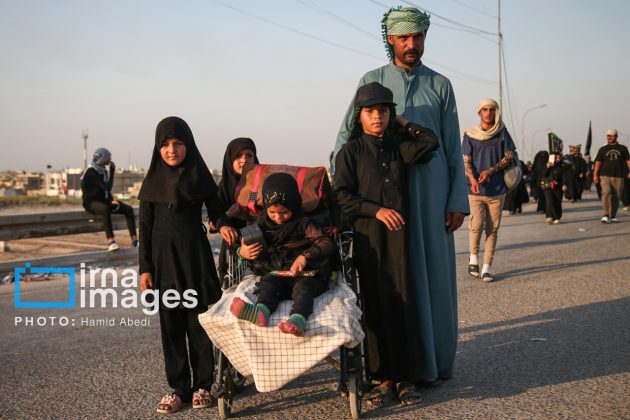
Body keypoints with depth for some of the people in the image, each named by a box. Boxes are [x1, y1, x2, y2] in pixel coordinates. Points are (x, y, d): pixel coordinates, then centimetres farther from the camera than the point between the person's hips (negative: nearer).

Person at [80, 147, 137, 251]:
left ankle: (134, 239, -8)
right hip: (91, 202, -8)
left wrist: (111, 200, -1)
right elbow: (107, 187, -24)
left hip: (103, 201, 8)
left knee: (128, 209, -7)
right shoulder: (91, 172, -18)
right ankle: (110, 241, -46)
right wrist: (112, 171, -18)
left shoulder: (103, 170, 10)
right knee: (105, 209, -41)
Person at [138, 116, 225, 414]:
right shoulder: (153, 181, 4)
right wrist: (144, 268, -1)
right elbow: (145, 227, 4)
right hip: (163, 257, 2)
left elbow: (215, 212, 5)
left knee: (198, 322, 3)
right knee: (170, 325, 6)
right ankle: (178, 388, 16)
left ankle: (202, 386, 15)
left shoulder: (201, 176, 0)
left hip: (195, 255, -1)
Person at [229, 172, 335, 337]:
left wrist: (305, 256, -25)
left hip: (307, 273, -3)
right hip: (276, 272, 3)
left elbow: (326, 243, -8)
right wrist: (243, 252, -8)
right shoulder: (262, 223, 10)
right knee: (267, 284, -27)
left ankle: (298, 319, -61)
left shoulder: (303, 223, 0)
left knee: (303, 287, -33)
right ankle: (261, 312, -57)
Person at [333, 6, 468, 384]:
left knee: (434, 271, 4)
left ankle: (435, 359, 15)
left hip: (432, 192, 1)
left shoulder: (440, 85, 11)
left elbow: (454, 149, 8)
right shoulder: (372, 81, 7)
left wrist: (458, 201, 1)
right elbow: (345, 139, 5)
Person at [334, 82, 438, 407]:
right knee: (378, 304, 1)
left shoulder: (399, 146, 12)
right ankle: (384, 378, 10)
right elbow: (342, 196, -3)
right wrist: (377, 210, -13)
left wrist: (402, 124, 8)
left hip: (400, 233, 2)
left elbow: (429, 142, -4)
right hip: (368, 236, -2)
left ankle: (407, 378, 7)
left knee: (403, 303, 0)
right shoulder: (350, 151, 3)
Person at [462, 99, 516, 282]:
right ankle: (473, 257, 13)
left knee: (493, 228, 0)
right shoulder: (470, 134, 4)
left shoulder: (502, 133, 7)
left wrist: (490, 171, -11)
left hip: (497, 189, 1)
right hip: (476, 189, -1)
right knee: (477, 225, -11)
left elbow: (508, 157, 4)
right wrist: (472, 178, -19)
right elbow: (466, 160, -1)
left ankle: (487, 267, 5)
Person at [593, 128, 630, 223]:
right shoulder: (603, 149, 11)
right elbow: (598, 162, 6)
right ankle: (606, 215, -21)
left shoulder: (622, 148, 11)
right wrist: (595, 174, -5)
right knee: (606, 192, -22)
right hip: (605, 176, -1)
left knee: (616, 197, 2)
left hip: (618, 176, 1)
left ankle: (613, 216, 15)